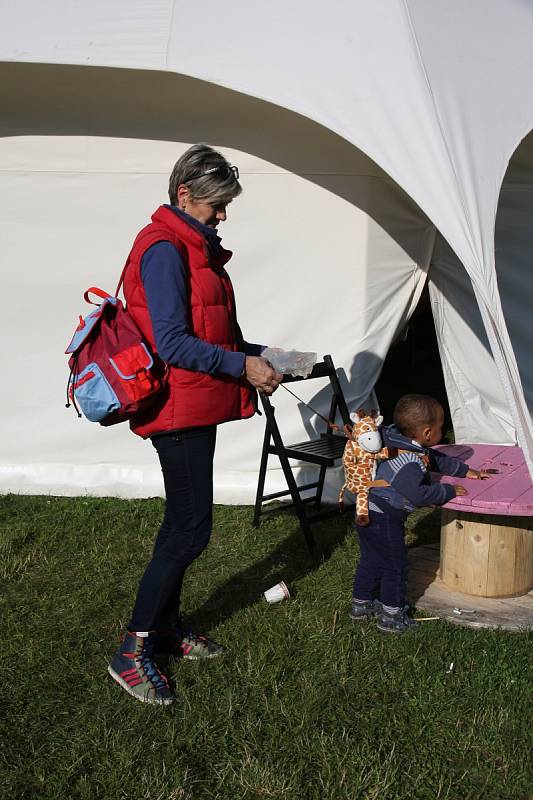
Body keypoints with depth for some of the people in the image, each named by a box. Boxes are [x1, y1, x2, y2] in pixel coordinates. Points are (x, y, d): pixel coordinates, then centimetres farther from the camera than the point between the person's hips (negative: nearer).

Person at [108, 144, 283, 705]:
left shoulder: (194, 247, 17)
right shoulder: (164, 249, -15)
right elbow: (172, 344, -22)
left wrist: (256, 354, 8)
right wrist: (243, 366, -19)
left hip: (197, 408, 10)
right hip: (180, 409, -10)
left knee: (183, 524, 15)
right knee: (190, 530, -7)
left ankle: (165, 631, 29)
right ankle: (132, 654, 4)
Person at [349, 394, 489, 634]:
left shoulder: (413, 450, 2)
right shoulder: (410, 464, -30)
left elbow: (436, 459, 17)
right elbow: (418, 495, -35)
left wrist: (465, 471, 20)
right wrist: (449, 491, -22)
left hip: (367, 514, 10)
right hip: (384, 521, -10)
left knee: (370, 560, 22)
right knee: (394, 565, 5)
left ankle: (360, 604, 36)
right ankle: (391, 617, 18)